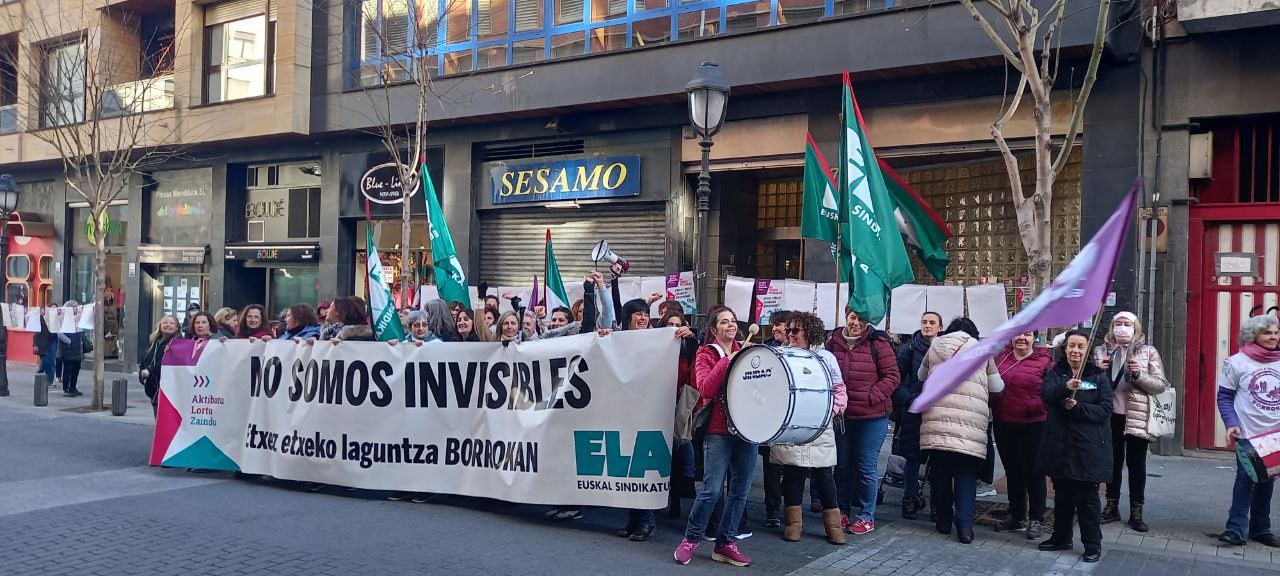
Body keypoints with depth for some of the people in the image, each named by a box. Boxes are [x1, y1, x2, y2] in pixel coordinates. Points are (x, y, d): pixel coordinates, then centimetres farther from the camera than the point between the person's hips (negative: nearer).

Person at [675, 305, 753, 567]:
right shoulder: (706, 353, 1)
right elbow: (706, 388, -14)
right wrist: (727, 361, -19)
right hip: (718, 430, -4)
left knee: (740, 489, 4)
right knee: (712, 489, -9)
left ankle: (726, 544, 16)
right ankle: (691, 538, 11)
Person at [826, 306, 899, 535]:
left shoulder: (878, 343, -9)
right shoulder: (834, 342, 2)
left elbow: (892, 376, -7)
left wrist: (871, 397, -16)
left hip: (872, 416, -4)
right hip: (840, 415, 4)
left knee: (866, 467, 2)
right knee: (842, 465, 13)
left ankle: (867, 516, 15)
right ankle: (843, 512, 27)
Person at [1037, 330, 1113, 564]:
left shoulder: (1098, 376, 1)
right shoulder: (1056, 372, 7)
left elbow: (1105, 409, -7)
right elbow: (1046, 394, -13)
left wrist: (1077, 407, -20)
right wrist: (1065, 387, -32)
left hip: (1088, 448, -3)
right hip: (1059, 445, 3)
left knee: (1087, 498, 0)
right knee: (1062, 496, 15)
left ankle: (1093, 545, 11)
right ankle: (1061, 537, 29)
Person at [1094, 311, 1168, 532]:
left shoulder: (1148, 352, 0)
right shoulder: (1101, 350, 7)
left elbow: (1161, 385, -3)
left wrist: (1139, 375, -19)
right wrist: (1098, 371, -8)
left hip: (1136, 417, -2)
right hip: (1111, 415, 2)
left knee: (1137, 464, 5)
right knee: (1113, 461, 12)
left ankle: (1136, 511, 13)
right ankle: (1112, 506, 23)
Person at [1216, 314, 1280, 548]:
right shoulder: (1237, 362, -5)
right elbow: (1224, 397, -1)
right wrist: (1231, 424, -13)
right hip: (1247, 434, -4)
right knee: (1245, 480, -8)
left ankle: (1261, 529, 22)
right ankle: (1236, 529, -4)